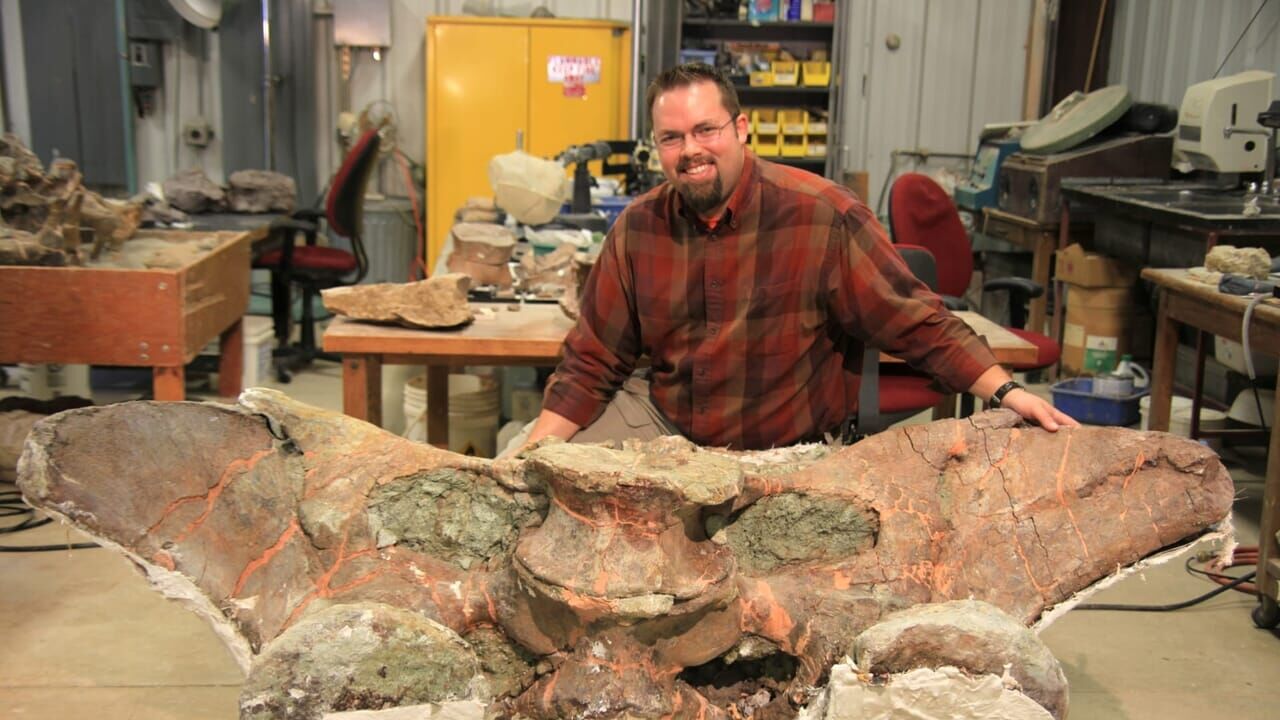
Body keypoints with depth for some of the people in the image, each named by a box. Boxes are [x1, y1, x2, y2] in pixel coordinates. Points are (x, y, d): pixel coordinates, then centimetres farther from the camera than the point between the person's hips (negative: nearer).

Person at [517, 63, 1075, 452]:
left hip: (787, 451, -3)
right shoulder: (638, 228, -4)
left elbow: (915, 320, -12)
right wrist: (532, 453, -8)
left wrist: (1003, 391, -23)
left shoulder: (823, 216, -17)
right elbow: (591, 362, 2)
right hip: (663, 423, 4)